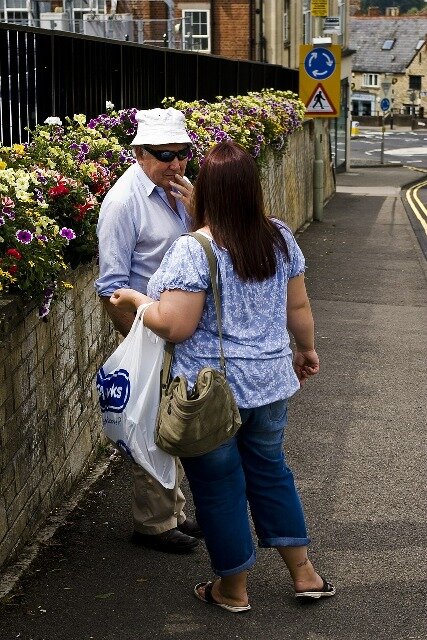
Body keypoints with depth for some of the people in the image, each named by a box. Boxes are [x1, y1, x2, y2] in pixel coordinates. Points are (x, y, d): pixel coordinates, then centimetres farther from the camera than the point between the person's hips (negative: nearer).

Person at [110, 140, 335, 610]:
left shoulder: (192, 250, -21)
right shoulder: (280, 238, -3)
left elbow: (175, 327, -23)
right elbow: (298, 308, 6)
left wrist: (134, 300, -6)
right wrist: (306, 349, 23)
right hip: (270, 382, 6)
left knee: (219, 486, 11)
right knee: (269, 471, 23)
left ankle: (233, 589, 26)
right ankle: (303, 573, 31)